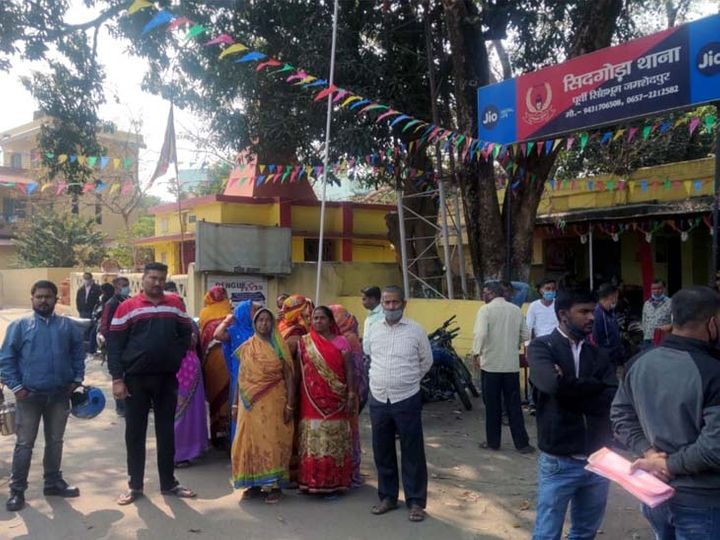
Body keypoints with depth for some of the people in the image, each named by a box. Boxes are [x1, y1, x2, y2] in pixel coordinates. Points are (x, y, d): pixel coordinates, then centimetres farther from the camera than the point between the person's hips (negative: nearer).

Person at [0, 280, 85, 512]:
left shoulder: (68, 326, 3)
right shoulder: (19, 326, -4)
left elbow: (78, 354, 10)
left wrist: (77, 379, 1)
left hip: (60, 395, 3)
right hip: (29, 396, -3)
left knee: (55, 441, 15)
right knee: (24, 444, 3)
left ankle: (53, 482, 28)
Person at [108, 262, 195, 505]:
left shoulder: (175, 304, 5)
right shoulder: (127, 307, -2)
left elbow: (185, 334, 13)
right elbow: (114, 345, -4)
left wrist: (177, 357, -2)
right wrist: (117, 379, -9)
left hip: (167, 378, 2)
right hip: (136, 378, -2)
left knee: (166, 431, 10)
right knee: (135, 432, 7)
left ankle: (169, 482, 21)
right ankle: (135, 485, 19)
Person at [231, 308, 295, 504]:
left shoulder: (279, 347, 2)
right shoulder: (246, 348, 8)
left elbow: (289, 378, -1)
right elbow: (240, 378, 10)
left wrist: (290, 404, -8)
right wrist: (236, 404, 7)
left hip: (274, 403, -2)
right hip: (251, 404, 2)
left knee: (273, 441, -1)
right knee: (250, 440, 4)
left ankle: (274, 485, 7)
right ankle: (254, 483, 16)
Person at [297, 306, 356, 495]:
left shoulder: (341, 342, 2)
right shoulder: (304, 342, 6)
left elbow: (349, 371, -1)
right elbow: (299, 370, 7)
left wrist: (351, 395, -8)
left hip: (335, 400, -1)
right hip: (311, 400, 1)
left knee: (334, 442, 3)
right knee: (312, 442, 4)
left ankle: (333, 482, 11)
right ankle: (311, 481, 13)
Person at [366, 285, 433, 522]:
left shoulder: (416, 330, -6)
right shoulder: (374, 329, 4)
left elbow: (426, 361, 6)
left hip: (407, 400, -4)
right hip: (378, 399, 4)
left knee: (412, 453, 3)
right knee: (382, 451, 13)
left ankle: (415, 501, 15)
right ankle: (387, 497, 28)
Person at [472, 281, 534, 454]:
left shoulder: (486, 309, -9)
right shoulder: (516, 310, 4)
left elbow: (480, 334, -22)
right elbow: (525, 336, 7)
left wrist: (477, 352, -9)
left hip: (491, 364, -3)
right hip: (512, 364, 3)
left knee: (493, 404, 8)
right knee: (514, 404, 9)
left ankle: (493, 441, 17)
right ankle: (522, 443, 10)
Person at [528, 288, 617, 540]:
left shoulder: (599, 353, 6)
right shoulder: (541, 347, -7)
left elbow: (613, 399, -8)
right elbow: (554, 385, -25)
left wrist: (572, 388, -16)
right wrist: (595, 386, -11)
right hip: (559, 462, -4)